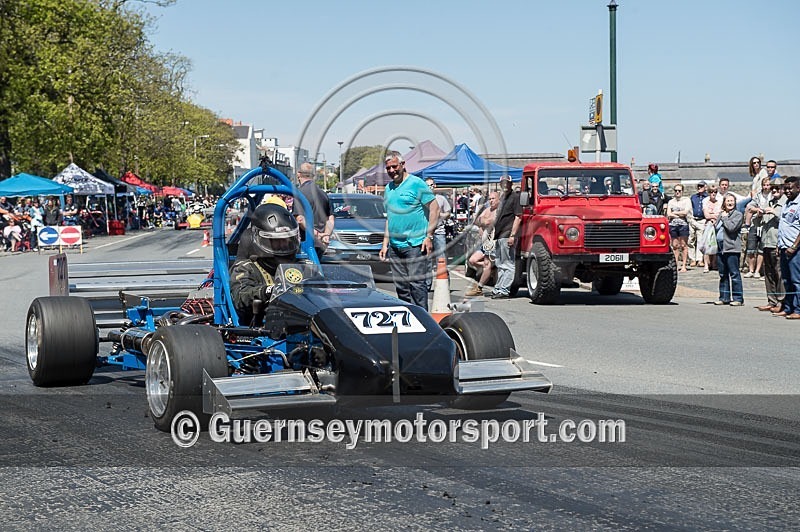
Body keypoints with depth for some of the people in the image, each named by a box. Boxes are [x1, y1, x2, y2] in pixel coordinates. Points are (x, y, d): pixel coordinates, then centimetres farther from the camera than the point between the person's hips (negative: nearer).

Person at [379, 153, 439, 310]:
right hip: (395, 246, 7)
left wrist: (429, 236, -12)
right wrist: (385, 244, 17)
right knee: (401, 286, 8)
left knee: (416, 282, -10)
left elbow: (434, 208, -6)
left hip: (414, 244, -7)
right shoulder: (388, 188, 17)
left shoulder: (416, 183, -4)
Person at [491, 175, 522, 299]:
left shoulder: (515, 197, -7)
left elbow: (518, 217, -14)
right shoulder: (502, 197, 19)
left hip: (507, 236, -10)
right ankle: (498, 289, 21)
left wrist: (512, 235, -20)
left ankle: (504, 290, -8)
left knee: (507, 265, -7)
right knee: (499, 264, 14)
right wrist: (495, 234, 19)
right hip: (499, 236, 10)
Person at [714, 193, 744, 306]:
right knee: (723, 275, 11)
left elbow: (731, 227, -16)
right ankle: (724, 297, 17)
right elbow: (716, 228, 25)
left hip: (732, 248, -7)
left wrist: (725, 217, -5)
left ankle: (738, 298, -4)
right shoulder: (721, 214, 19)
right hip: (720, 248, 7)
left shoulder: (738, 215, -3)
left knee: (734, 274, -7)